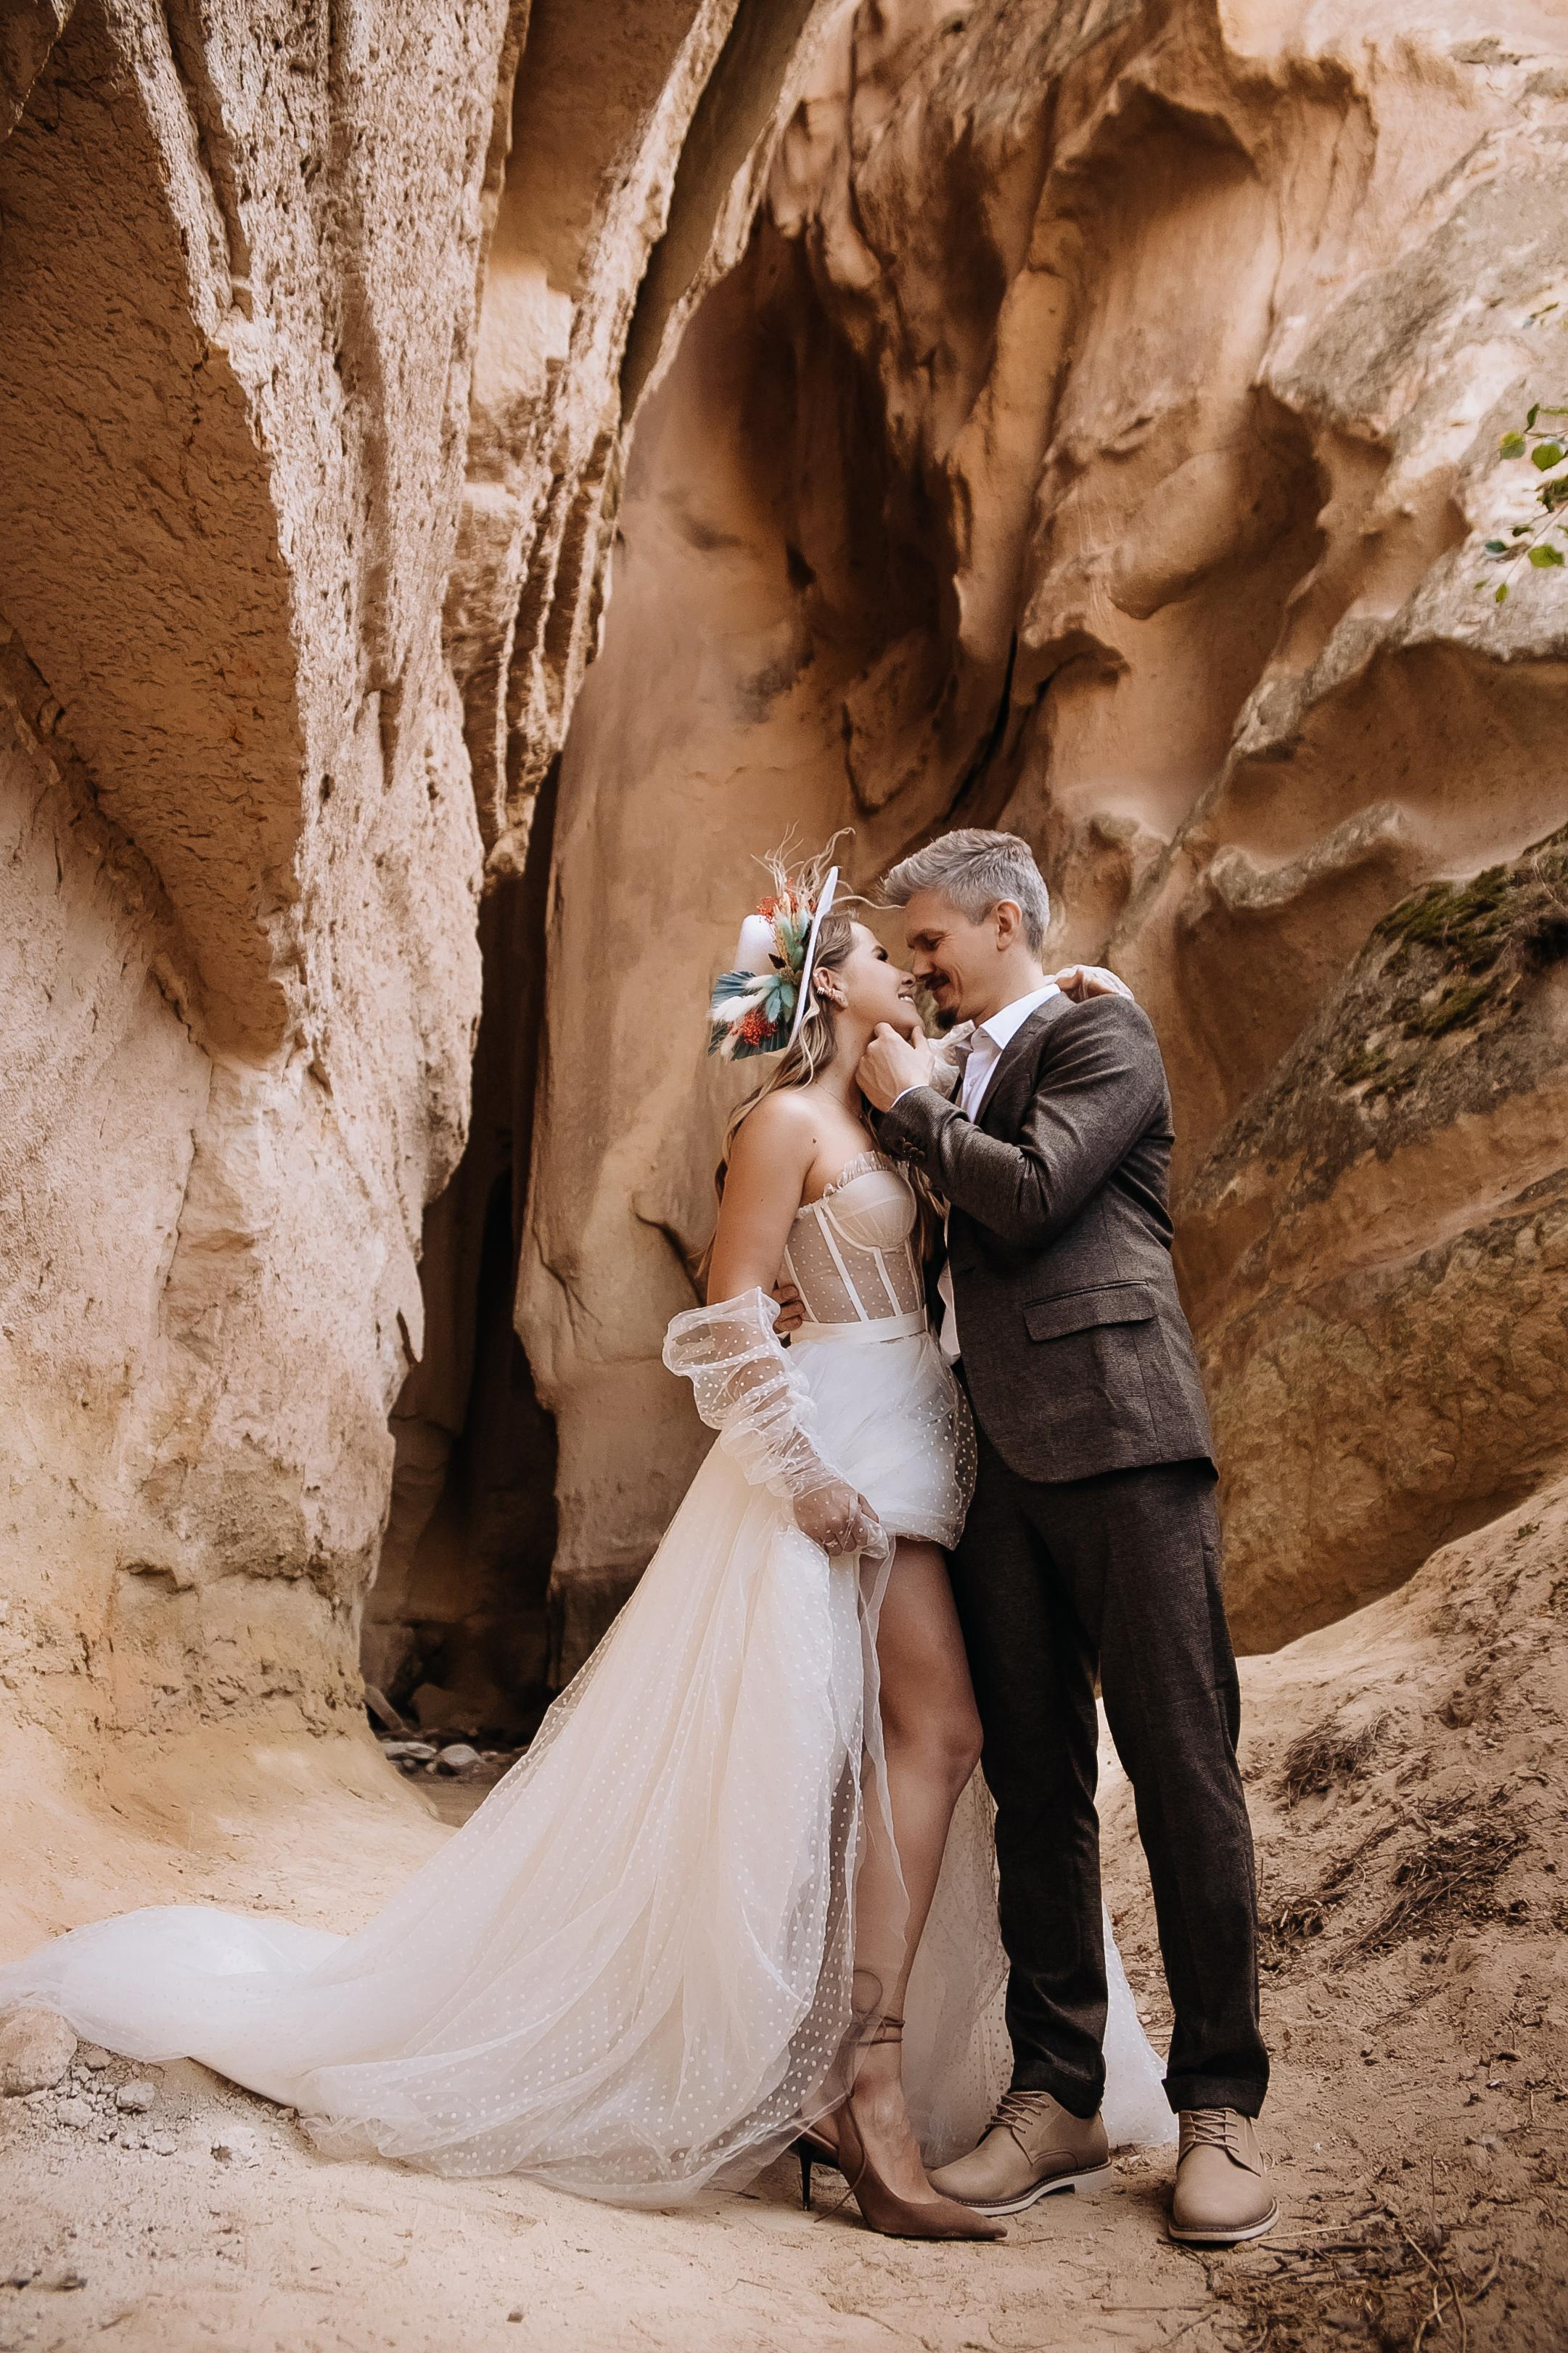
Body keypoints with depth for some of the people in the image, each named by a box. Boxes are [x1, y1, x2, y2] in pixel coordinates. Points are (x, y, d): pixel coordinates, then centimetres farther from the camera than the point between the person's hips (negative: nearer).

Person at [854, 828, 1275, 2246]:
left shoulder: (1102, 1035, 1)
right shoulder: (956, 1070, 23)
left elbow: (1030, 1196, -14)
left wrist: (907, 1103, 0)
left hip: (1117, 1440, -7)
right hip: (1000, 1462, 7)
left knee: (1182, 1768, -3)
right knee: (1034, 1780, 7)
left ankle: (1219, 2104, 6)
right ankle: (1056, 2094, 14)